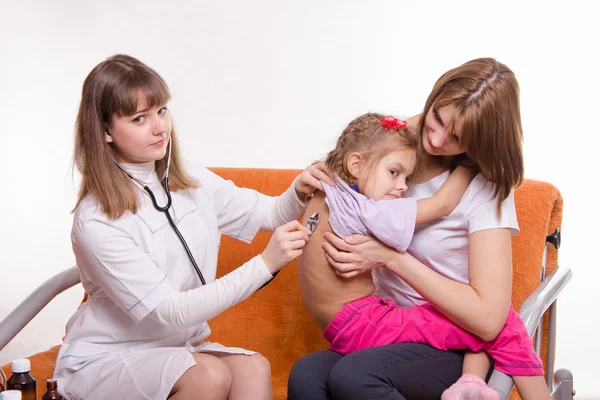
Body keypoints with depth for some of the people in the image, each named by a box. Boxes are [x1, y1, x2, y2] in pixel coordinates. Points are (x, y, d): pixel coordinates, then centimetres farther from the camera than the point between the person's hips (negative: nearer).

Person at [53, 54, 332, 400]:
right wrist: (265, 264, -29)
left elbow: (270, 213, 10)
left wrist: (298, 193, -14)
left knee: (253, 368, -24)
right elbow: (170, 311, -24)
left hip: (177, 347, 6)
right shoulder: (96, 220, -21)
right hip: (104, 361, -5)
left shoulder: (192, 183, 1)